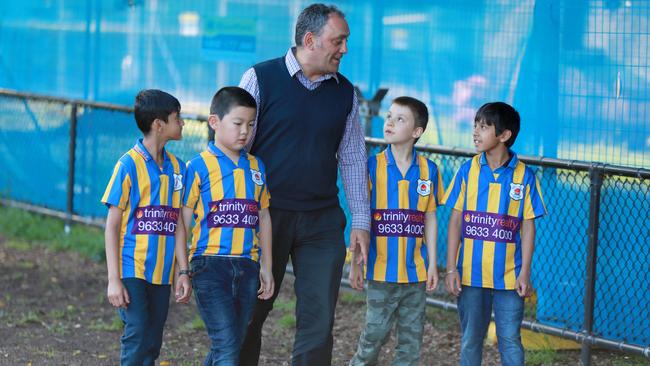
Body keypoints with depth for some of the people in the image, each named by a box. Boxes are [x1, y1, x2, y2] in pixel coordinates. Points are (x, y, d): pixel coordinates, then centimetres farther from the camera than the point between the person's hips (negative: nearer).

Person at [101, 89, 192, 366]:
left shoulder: (177, 167, 8)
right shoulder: (129, 165, -9)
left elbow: (177, 225, 11)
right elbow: (112, 225, -8)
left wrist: (183, 272, 6)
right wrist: (113, 279, -12)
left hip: (162, 272, 6)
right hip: (132, 270, -5)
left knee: (152, 343, 7)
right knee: (137, 336, -13)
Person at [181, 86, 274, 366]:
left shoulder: (256, 166, 11)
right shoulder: (200, 167, -4)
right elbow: (183, 223, -3)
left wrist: (266, 267, 16)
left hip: (247, 267, 5)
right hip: (210, 266, -5)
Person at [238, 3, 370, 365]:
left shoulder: (345, 92, 8)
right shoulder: (261, 78, -4)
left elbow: (353, 159, 12)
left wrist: (361, 222, 8)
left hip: (322, 222, 3)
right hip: (266, 216, -3)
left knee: (319, 322, 0)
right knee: (249, 316, 6)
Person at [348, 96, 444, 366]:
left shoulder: (428, 170, 1)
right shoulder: (372, 166, -4)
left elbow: (430, 219, 8)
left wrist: (432, 263, 5)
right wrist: (355, 263, -3)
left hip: (416, 272, 2)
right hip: (382, 270, -2)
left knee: (412, 337, 8)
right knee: (375, 333, 0)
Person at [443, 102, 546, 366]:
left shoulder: (524, 176, -4)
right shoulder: (467, 171, 0)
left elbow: (528, 227, -1)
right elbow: (456, 221, 2)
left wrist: (525, 273, -4)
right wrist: (451, 269, -2)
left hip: (508, 276, -2)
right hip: (470, 274, 2)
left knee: (510, 340, 3)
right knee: (470, 340, 10)